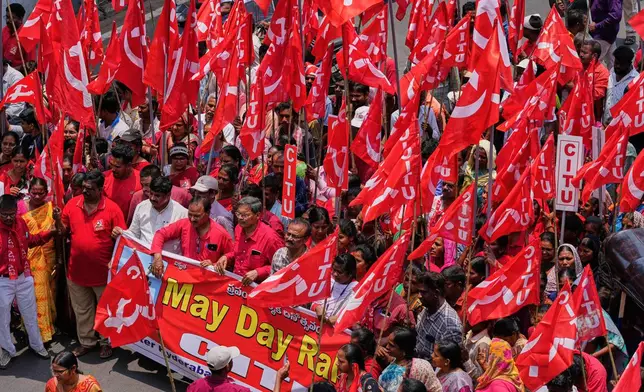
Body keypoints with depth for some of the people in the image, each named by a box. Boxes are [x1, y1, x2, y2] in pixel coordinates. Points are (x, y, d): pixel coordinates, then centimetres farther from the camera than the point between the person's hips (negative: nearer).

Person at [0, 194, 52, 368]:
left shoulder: (20, 222, -2)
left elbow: (30, 240, 15)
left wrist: (49, 233, 6)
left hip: (24, 277, 5)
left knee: (30, 315, 19)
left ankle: (37, 345, 37)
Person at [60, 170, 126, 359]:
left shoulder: (112, 209, -13)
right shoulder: (72, 204, -3)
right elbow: (63, 232, 6)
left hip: (103, 271, -3)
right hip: (77, 270, 3)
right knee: (82, 310, 17)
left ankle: (107, 342, 31)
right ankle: (86, 341, 34)